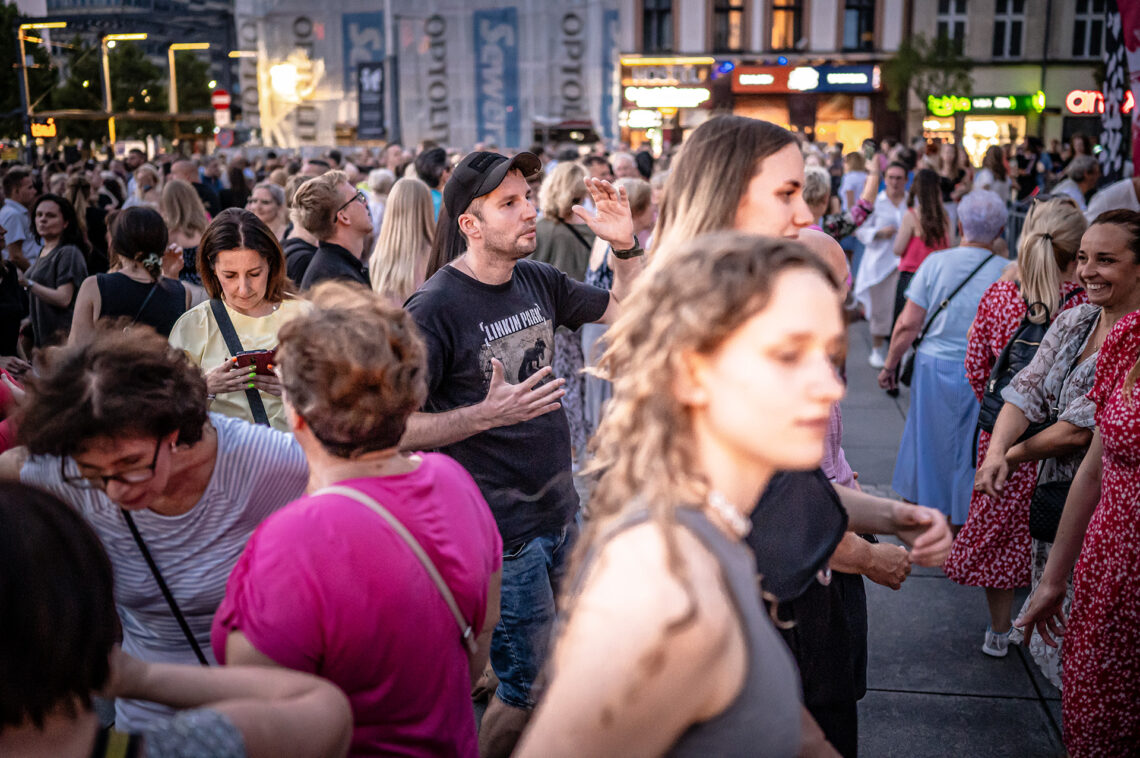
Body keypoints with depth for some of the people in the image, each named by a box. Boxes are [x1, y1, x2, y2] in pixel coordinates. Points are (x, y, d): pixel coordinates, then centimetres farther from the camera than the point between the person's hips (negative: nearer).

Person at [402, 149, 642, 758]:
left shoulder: (538, 281, 4)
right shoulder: (434, 308, -17)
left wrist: (625, 245, -2)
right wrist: (488, 414, -28)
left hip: (562, 512, 8)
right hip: (502, 532, -7)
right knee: (529, 688, 3)